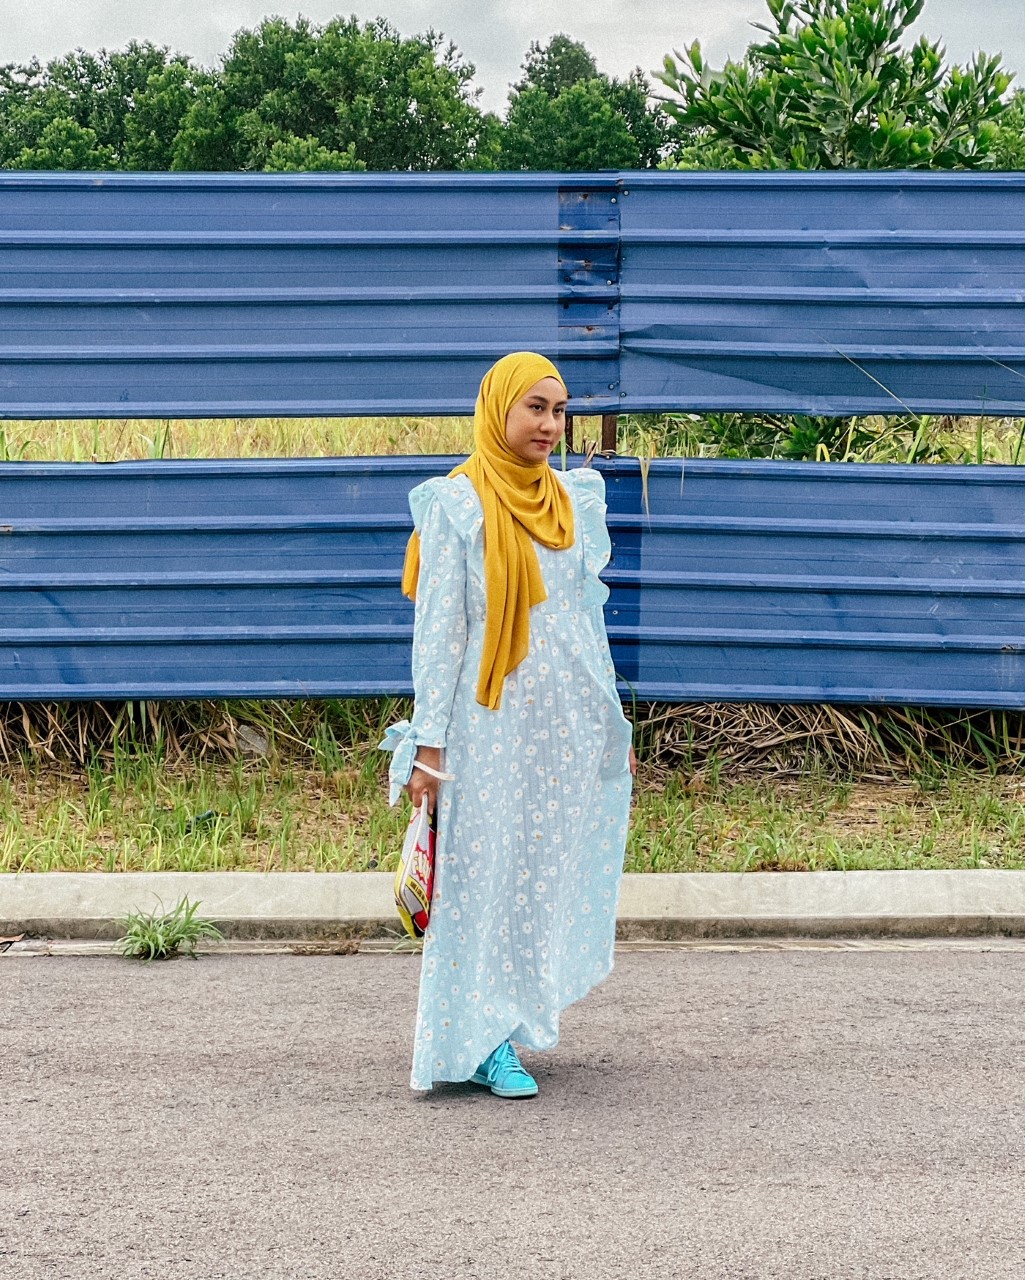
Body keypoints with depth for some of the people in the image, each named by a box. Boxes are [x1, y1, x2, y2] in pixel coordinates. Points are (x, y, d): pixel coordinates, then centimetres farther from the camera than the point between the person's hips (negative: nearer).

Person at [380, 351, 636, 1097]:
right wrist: (429, 741, -11)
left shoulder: (574, 500, 11)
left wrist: (614, 725, 17)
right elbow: (438, 627, -7)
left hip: (572, 723, 5)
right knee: (489, 873, -1)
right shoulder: (456, 504, -5)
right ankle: (487, 1042, 7)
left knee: (556, 872, 9)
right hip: (493, 724, -5)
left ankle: (519, 1012, 25)